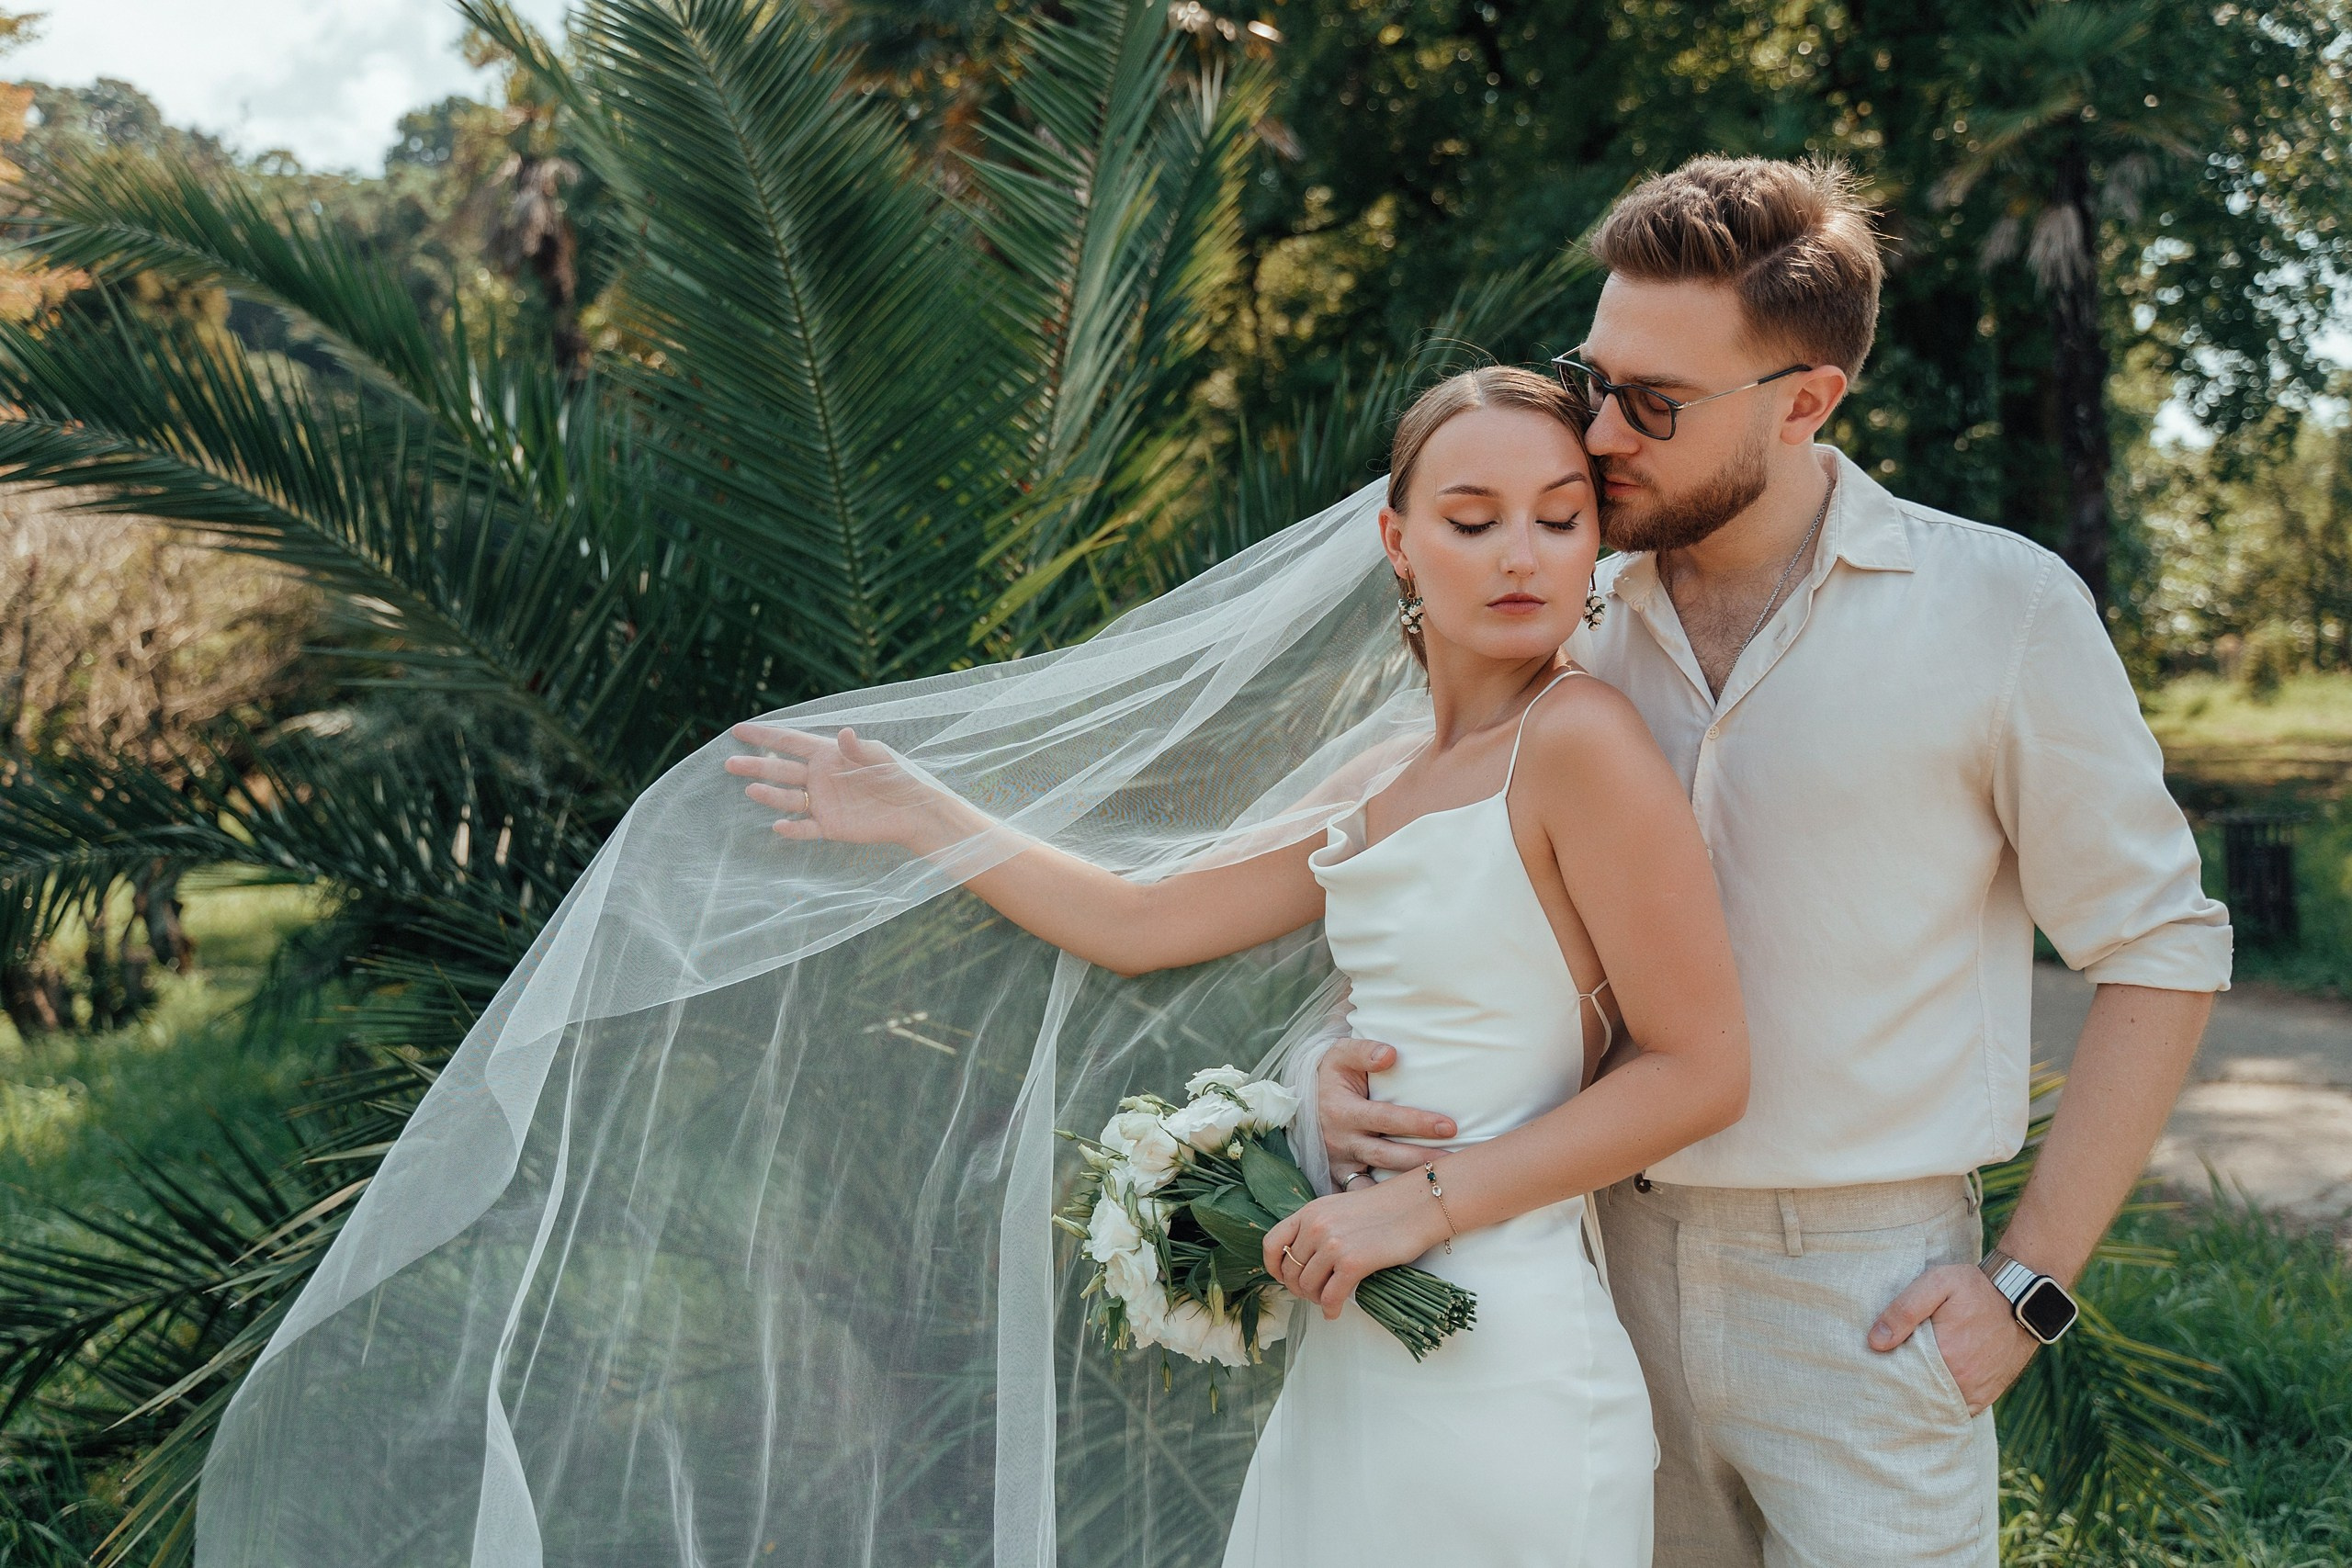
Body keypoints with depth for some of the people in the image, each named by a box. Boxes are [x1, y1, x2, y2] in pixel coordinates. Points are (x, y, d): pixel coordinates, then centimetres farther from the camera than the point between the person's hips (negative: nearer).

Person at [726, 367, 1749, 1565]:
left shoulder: (1578, 737, -14)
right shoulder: (1381, 789, 10)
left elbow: (1702, 1072, -15)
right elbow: (1143, 925, 16)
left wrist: (1423, 1200, -16)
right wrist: (921, 817, 15)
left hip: (1498, 1366, -7)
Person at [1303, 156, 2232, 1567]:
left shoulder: (2000, 608, -6)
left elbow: (2161, 951, -2)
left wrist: (2030, 1285, -7)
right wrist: (1344, 1059, -10)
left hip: (1867, 1295, -3)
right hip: (1605, 1266, 4)